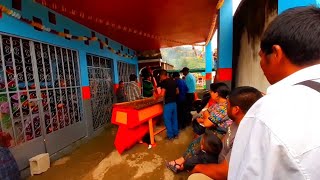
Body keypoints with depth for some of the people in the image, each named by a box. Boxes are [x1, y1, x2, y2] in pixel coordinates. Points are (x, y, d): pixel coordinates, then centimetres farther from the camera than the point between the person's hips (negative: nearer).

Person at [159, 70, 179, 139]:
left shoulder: (164, 82, -13)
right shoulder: (173, 81, 9)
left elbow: (162, 94, -21)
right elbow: (177, 92, 14)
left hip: (168, 103, -7)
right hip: (174, 102, 8)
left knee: (167, 119, 6)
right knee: (174, 118, 16)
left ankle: (170, 135, 15)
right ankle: (175, 133, 27)